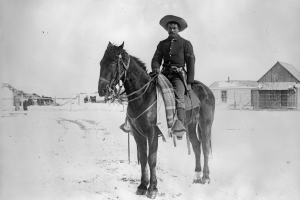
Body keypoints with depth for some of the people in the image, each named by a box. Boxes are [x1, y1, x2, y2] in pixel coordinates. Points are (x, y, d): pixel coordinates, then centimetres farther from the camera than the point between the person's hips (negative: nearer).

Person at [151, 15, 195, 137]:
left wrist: (189, 82, -3)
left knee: (178, 97, -27)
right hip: (164, 75, 5)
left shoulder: (186, 44, 8)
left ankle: (180, 124, -42)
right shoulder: (162, 44, 18)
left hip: (179, 75, -5)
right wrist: (156, 68, -13)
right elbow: (156, 59, 12)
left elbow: (190, 63, 5)